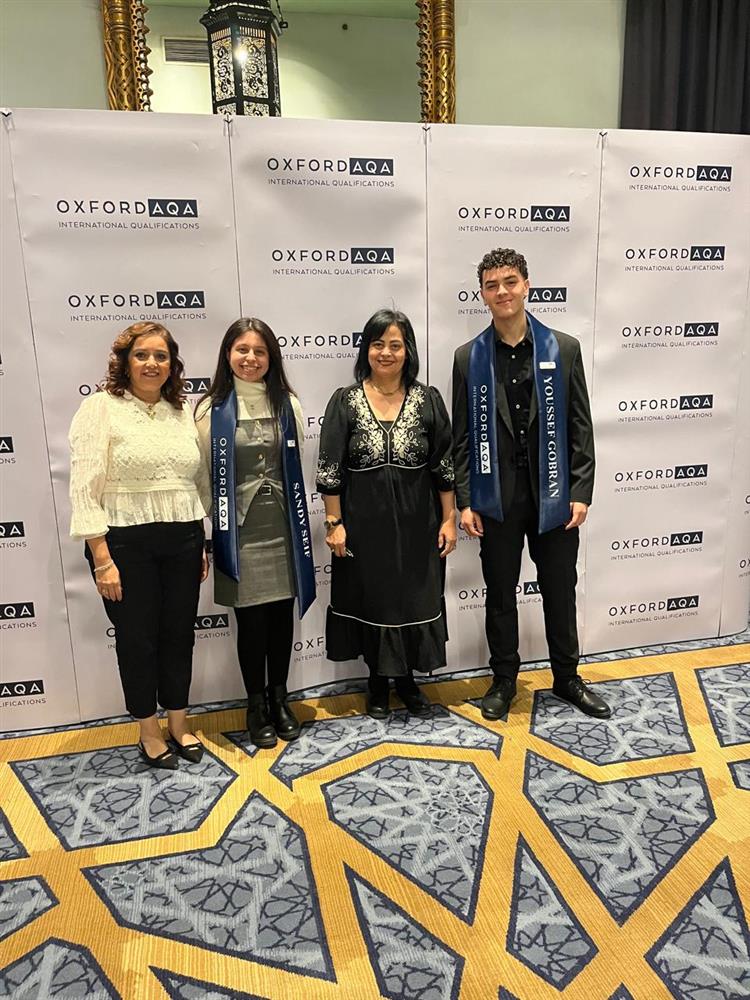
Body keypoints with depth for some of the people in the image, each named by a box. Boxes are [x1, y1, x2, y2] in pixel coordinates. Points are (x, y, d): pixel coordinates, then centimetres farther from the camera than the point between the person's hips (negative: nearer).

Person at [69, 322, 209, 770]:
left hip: (182, 541, 4)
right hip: (126, 544, -4)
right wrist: (102, 558, -15)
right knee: (137, 638, 9)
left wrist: (203, 544, 10)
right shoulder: (101, 407, -6)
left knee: (180, 633, 13)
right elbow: (85, 489, -11)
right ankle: (149, 731, 29)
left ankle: (179, 723, 33)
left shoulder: (182, 412, 9)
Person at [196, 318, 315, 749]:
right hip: (239, 531, -2)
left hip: (283, 528, 3)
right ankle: (256, 705, 26)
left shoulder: (288, 404, 5)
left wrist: (302, 527, 9)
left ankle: (279, 697, 31)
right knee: (251, 619, 6)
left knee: (282, 614, 11)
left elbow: (298, 468, 9)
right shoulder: (211, 409, -3)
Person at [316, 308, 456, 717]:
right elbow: (330, 469, -4)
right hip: (365, 522, -1)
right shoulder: (345, 401, -4)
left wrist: (448, 519, -1)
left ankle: (406, 677, 32)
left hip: (417, 521, 1)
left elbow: (444, 465, 1)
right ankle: (378, 680, 31)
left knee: (415, 599, 11)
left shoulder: (427, 399, -1)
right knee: (372, 599, 11)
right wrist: (334, 523, -6)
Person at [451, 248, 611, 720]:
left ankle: (567, 677, 33)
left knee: (560, 592, 13)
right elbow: (463, 436, 2)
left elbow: (580, 427, 1)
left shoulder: (564, 349, 1)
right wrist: (465, 501, -3)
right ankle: (504, 680, 30)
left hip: (553, 496, 0)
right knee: (500, 594, 12)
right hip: (497, 499, 0)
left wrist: (580, 493, -5)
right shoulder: (469, 357, 2)